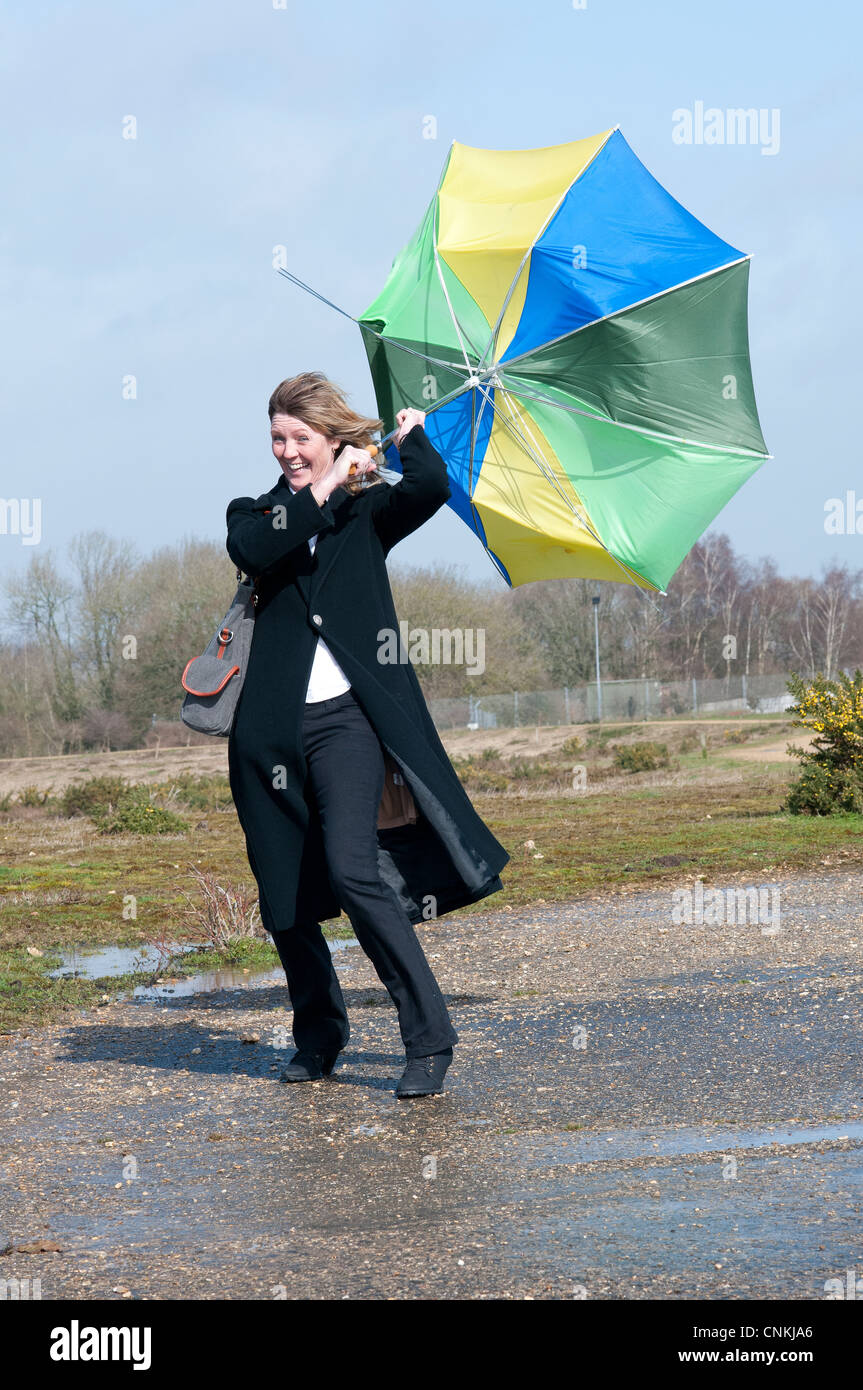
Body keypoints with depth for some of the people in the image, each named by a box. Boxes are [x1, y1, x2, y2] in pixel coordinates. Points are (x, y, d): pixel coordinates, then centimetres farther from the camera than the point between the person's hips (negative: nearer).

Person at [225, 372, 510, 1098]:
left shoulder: (368, 510, 10)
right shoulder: (255, 513, 14)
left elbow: (431, 488, -11)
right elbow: (252, 551, -10)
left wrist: (411, 437, 8)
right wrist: (324, 490, -9)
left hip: (346, 717, -3)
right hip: (272, 729, 3)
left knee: (353, 871, -20)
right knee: (284, 899, 6)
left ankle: (429, 1037, -15)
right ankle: (319, 1037, 27)